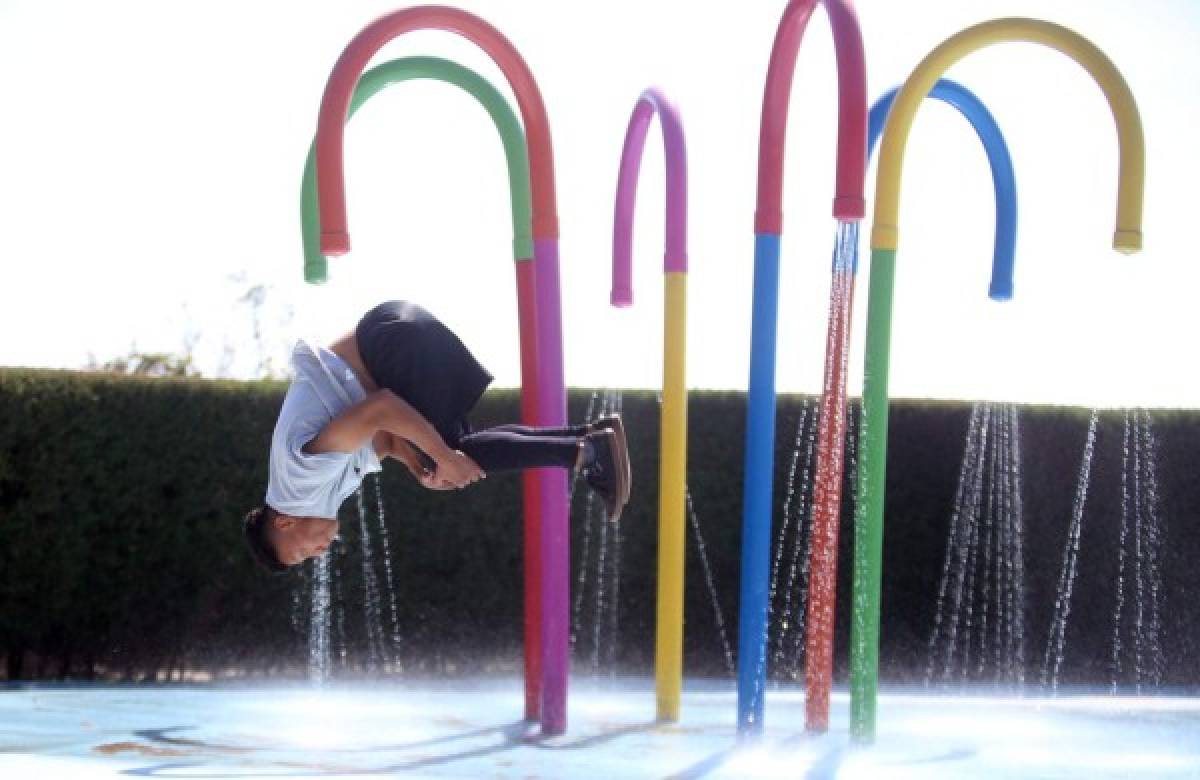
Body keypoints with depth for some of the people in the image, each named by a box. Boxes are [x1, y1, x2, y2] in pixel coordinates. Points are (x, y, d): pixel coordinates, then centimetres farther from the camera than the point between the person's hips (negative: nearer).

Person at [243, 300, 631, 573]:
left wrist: (443, 459, -20)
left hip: (396, 340, -9)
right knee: (458, 451, 6)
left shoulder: (305, 464, -14)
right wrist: (423, 472, 1)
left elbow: (380, 410, -24)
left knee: (454, 453, -14)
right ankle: (589, 436, 0)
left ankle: (583, 453, -18)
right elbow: (385, 425, 19)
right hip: (392, 339, 9)